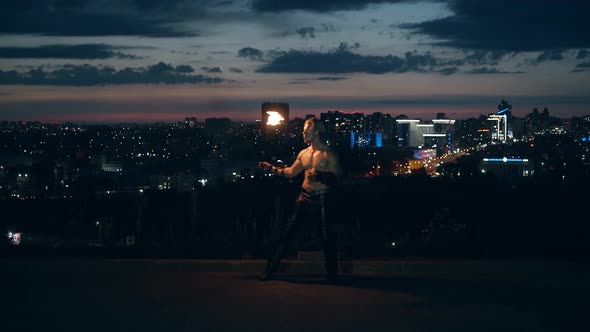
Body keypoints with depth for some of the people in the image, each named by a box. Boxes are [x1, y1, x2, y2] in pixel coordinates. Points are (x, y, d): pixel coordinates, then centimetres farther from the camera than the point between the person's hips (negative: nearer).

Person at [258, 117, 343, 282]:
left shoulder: (329, 154, -5)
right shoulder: (303, 154, 13)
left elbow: (336, 177, -11)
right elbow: (290, 172, 21)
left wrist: (320, 175, -26)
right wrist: (271, 168, 12)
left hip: (321, 199, -5)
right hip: (304, 197, 5)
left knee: (326, 235, -3)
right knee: (285, 231, 0)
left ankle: (332, 273, 12)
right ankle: (271, 269, 4)